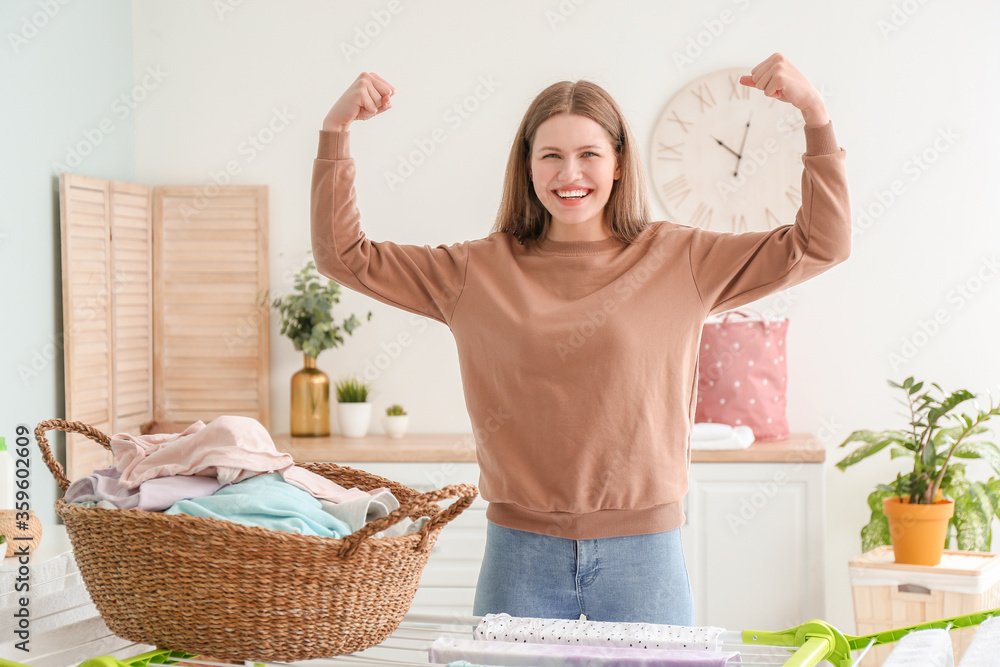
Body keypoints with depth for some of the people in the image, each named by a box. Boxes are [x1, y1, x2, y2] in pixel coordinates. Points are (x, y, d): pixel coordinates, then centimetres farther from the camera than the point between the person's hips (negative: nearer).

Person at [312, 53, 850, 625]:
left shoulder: (679, 260, 3)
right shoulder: (481, 272, 5)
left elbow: (821, 245, 1)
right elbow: (343, 256, 6)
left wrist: (815, 116, -9)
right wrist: (337, 132, -3)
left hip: (643, 552, 0)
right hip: (520, 551, 1)